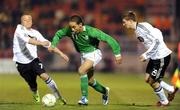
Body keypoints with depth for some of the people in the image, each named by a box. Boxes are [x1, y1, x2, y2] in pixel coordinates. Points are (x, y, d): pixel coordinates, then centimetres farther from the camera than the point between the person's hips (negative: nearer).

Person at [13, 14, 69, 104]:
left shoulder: (35, 33, 5)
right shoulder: (19, 29, -9)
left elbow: (48, 43, 10)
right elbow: (26, 39, -27)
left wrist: (61, 53, 5)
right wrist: (41, 43, -38)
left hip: (33, 60, 2)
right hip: (22, 63, -2)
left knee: (44, 76, -23)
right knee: (33, 86, 4)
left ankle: (59, 97, -19)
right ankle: (36, 95, 40)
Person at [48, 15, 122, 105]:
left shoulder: (90, 31, -29)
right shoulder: (70, 31, -14)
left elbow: (108, 38, -25)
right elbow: (59, 33, 5)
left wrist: (117, 54, -23)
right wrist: (53, 45, -11)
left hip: (93, 53, -7)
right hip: (83, 55, 7)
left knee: (81, 70, -30)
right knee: (90, 81, 15)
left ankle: (85, 98, -24)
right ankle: (104, 91, 46)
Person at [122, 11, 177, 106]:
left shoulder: (142, 26, -19)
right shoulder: (136, 31, 10)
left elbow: (156, 41, -23)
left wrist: (146, 55, -19)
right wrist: (146, 56, 5)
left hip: (162, 56, -10)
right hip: (154, 57, 10)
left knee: (153, 81, -1)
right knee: (147, 79, 11)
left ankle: (164, 101, 19)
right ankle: (171, 89, 23)